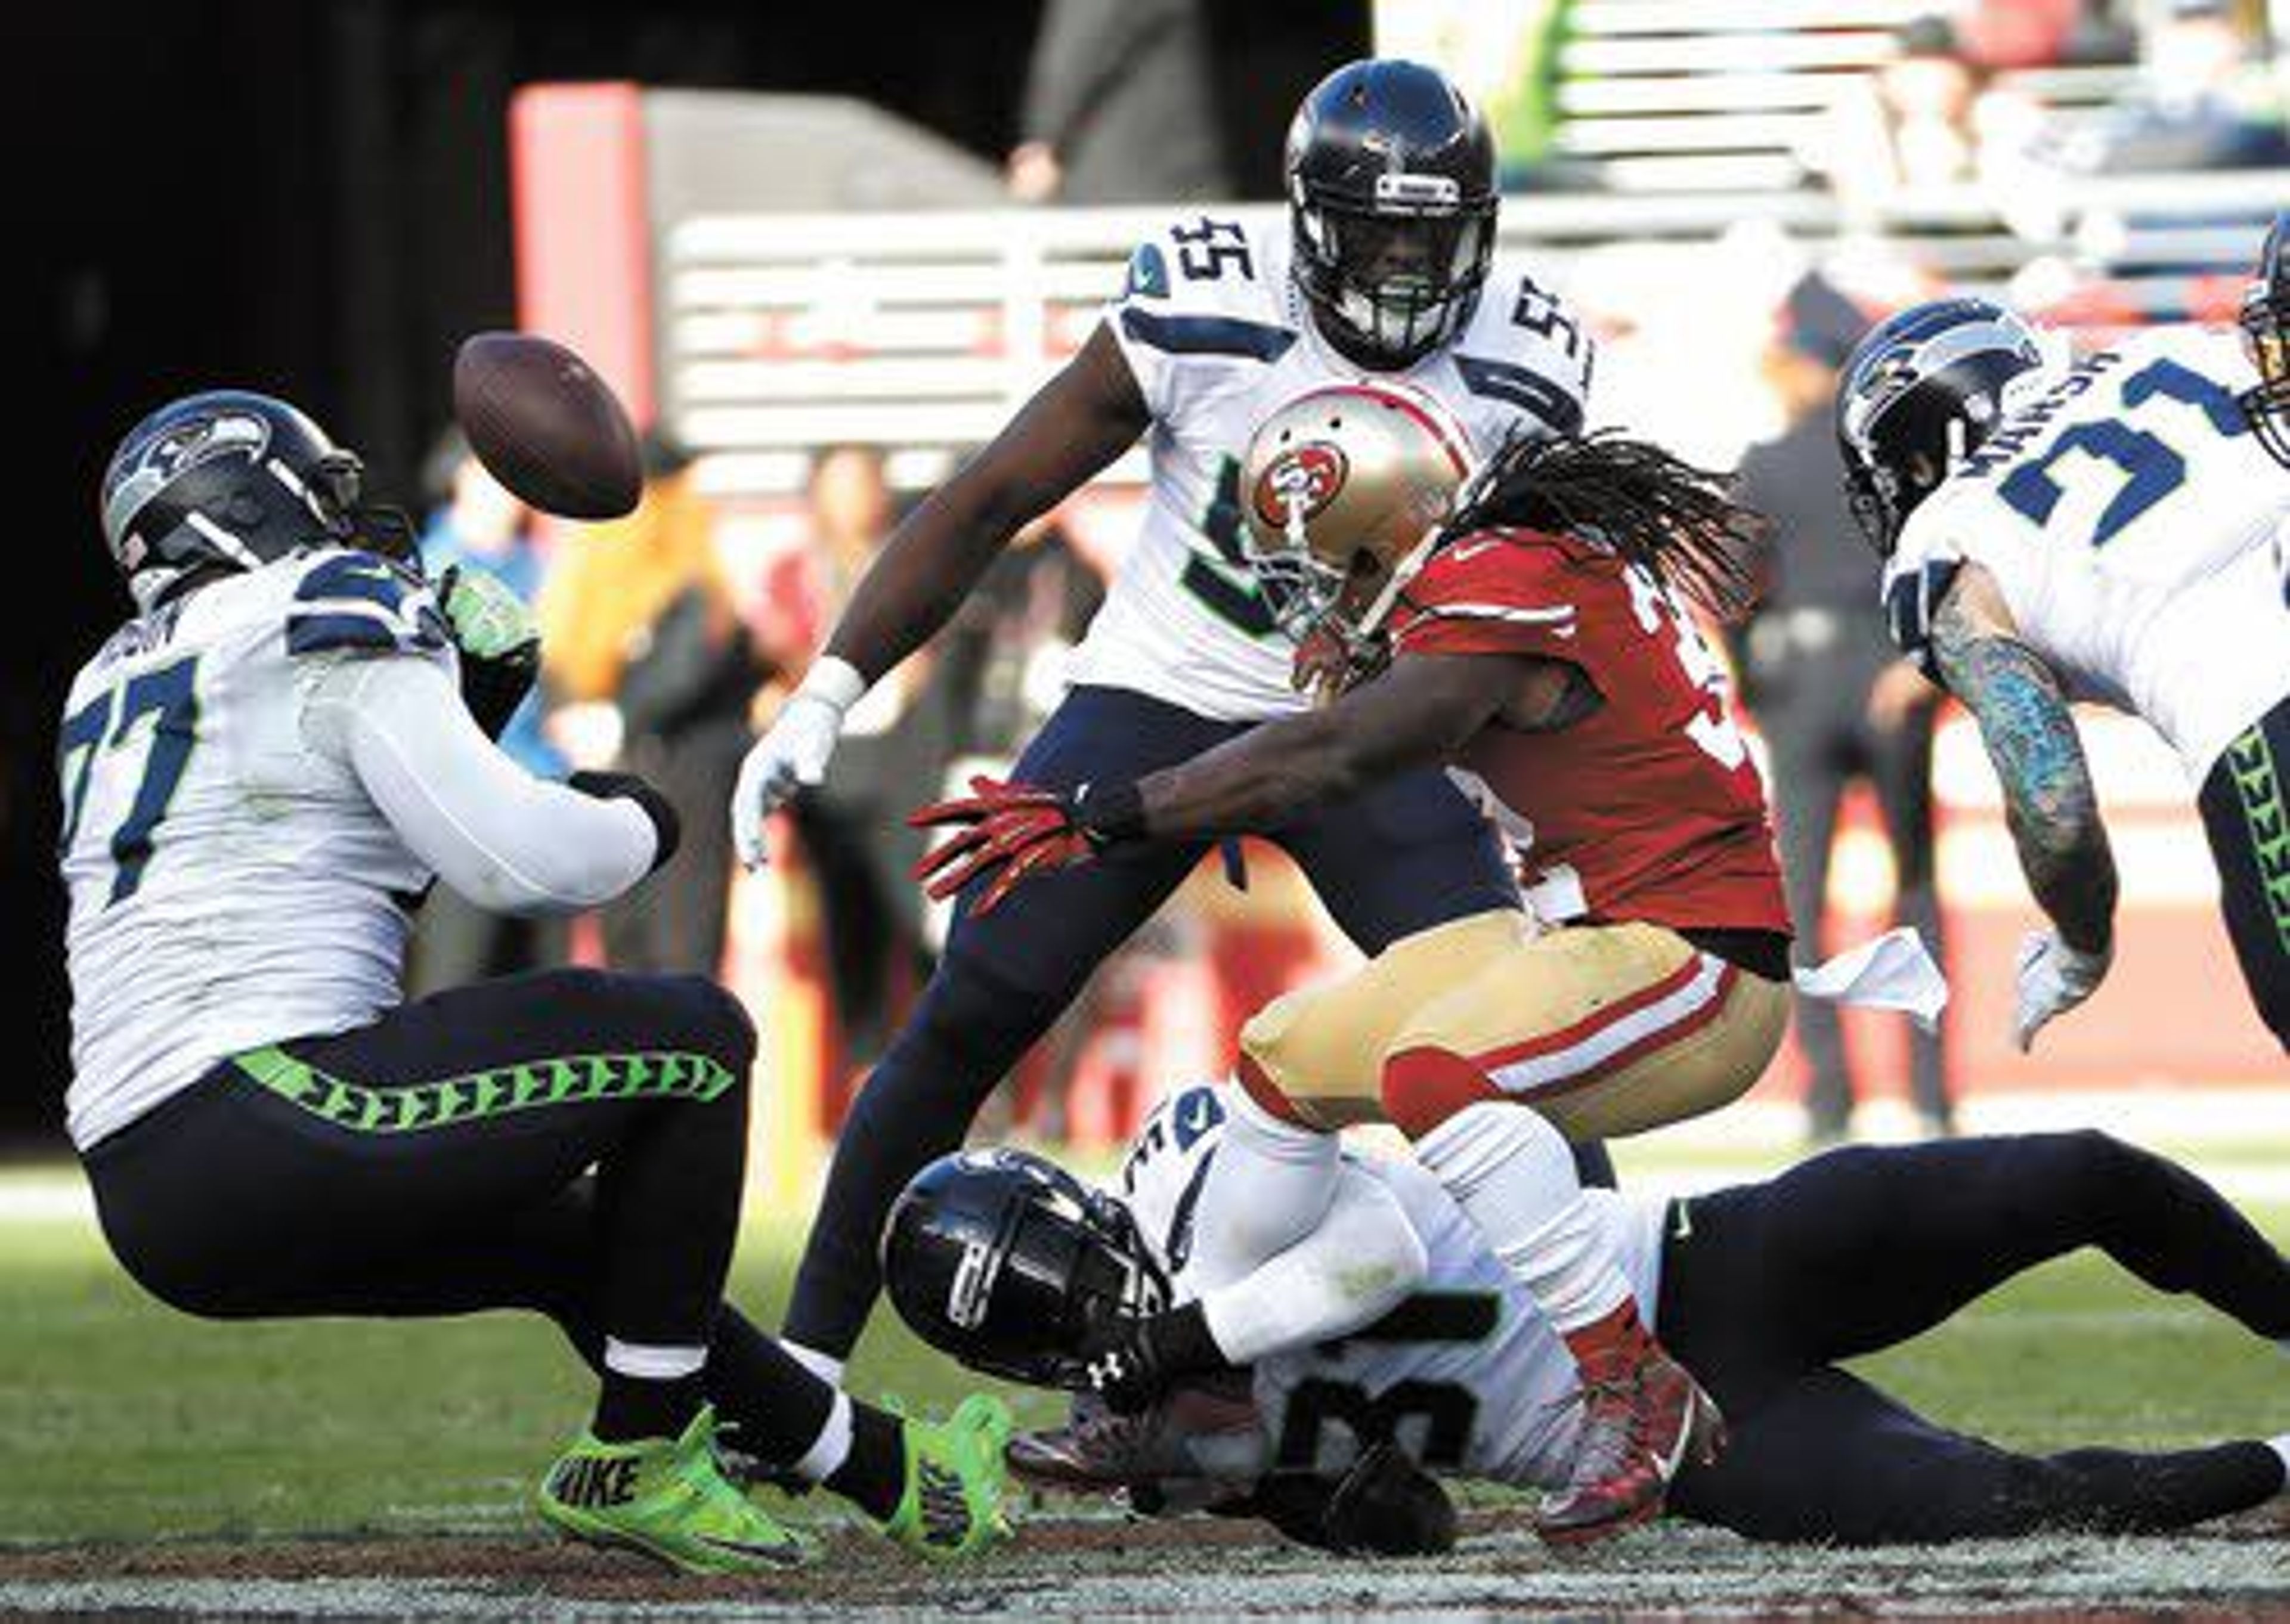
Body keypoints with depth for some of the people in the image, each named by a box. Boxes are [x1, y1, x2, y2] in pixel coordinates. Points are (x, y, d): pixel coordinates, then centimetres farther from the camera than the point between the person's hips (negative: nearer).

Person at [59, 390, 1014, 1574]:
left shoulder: (118, 687, 22)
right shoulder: (339, 628, -3)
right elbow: (517, 861, -11)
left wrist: (461, 704, 25)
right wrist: (638, 823, 10)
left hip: (143, 1197, 9)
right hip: (265, 1142, -9)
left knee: (575, 1241, 27)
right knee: (695, 1039, 2)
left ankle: (888, 1473, 34)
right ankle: (634, 1464, 3)